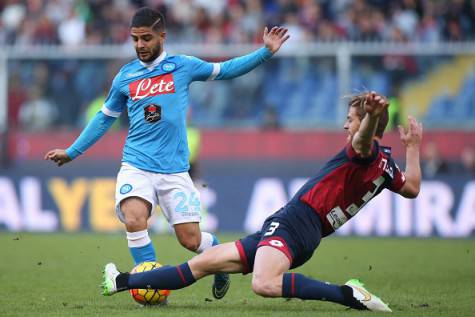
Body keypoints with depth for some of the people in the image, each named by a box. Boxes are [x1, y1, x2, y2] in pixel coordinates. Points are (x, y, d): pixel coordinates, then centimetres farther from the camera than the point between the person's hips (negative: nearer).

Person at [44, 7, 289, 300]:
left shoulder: (182, 66, 3)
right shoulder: (125, 77, 8)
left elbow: (225, 70, 14)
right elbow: (105, 118, 21)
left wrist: (266, 52, 6)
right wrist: (71, 152, 23)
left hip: (174, 169, -1)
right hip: (136, 166, 1)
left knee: (190, 239, -3)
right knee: (134, 220, -26)